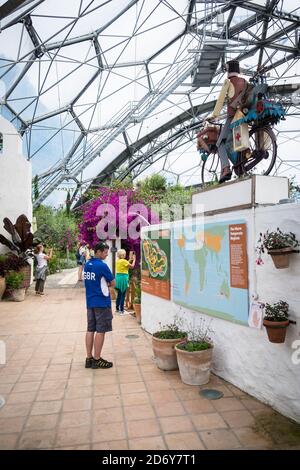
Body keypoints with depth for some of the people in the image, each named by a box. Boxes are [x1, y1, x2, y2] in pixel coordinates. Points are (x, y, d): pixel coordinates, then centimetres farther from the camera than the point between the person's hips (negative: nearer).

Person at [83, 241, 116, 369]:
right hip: (102, 302, -8)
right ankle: (97, 360, 8)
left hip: (90, 301, 8)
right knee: (100, 331, 1)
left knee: (90, 330, 11)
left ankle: (89, 358, 18)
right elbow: (113, 283, -10)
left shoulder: (87, 264, 8)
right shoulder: (102, 265, -16)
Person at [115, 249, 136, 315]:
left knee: (119, 294, 17)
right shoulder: (124, 261, -14)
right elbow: (132, 266, -6)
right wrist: (134, 259, 7)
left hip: (118, 277, 8)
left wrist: (130, 259, 21)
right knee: (123, 295, 0)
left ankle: (117, 308, 24)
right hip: (123, 278, -8)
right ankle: (121, 310, 3)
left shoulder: (118, 261, 9)